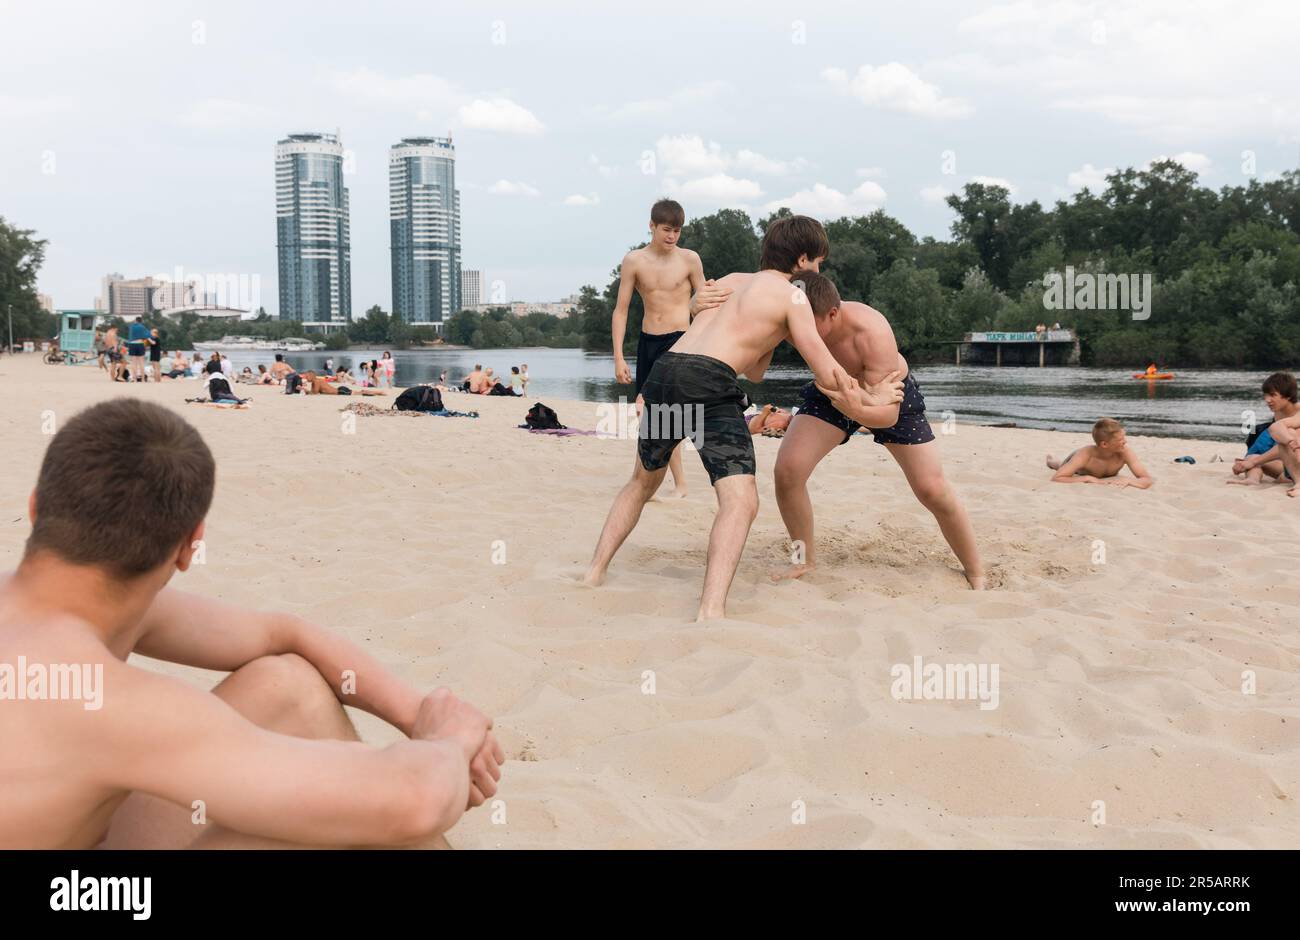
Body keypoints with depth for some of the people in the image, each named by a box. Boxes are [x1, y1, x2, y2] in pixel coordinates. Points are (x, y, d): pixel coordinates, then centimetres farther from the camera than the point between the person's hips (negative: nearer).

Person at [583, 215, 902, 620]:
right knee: (741, 501, -12)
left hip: (663, 371, 8)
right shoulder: (792, 296, 8)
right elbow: (829, 377, 8)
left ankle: (594, 572, 31)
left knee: (643, 481, 28)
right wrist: (870, 397, 24)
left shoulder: (732, 281, 30)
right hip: (708, 384, -8)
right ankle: (711, 610, -28)